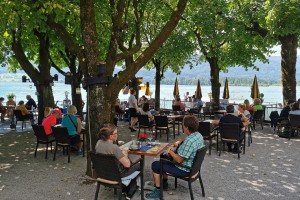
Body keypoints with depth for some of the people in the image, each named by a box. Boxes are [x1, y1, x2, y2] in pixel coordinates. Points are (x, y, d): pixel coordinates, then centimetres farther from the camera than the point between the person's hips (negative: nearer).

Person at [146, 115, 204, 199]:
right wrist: (178, 142, 0)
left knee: (155, 165, 2)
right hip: (192, 165, 10)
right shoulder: (198, 135, -4)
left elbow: (179, 160, -30)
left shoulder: (189, 141, -34)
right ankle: (164, 182, 39)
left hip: (184, 170, -10)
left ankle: (158, 191, 13)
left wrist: (170, 151, -13)